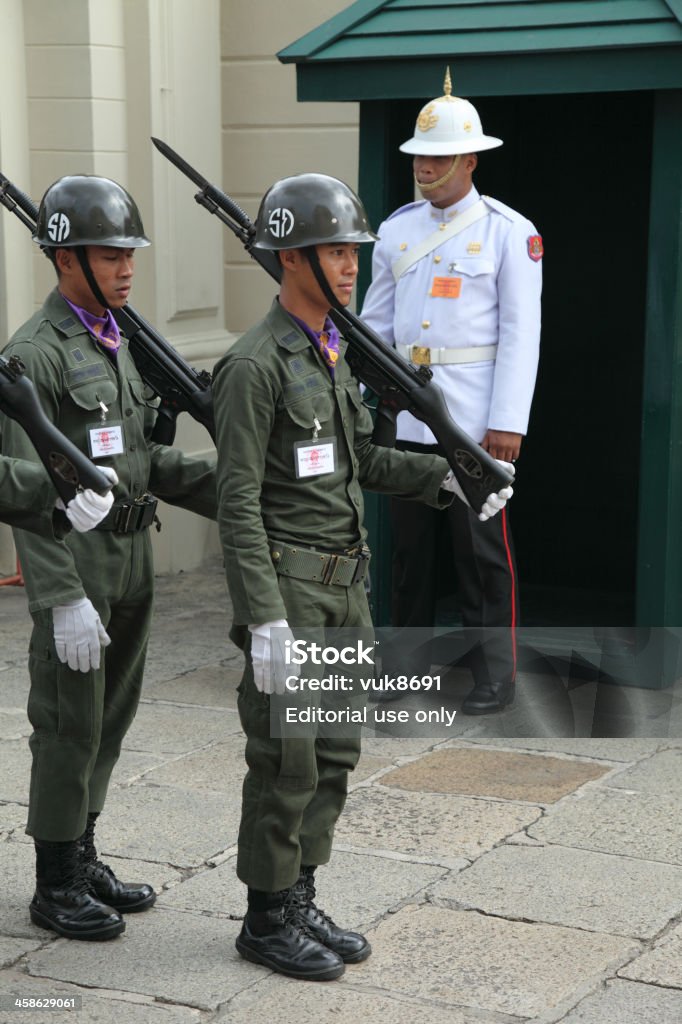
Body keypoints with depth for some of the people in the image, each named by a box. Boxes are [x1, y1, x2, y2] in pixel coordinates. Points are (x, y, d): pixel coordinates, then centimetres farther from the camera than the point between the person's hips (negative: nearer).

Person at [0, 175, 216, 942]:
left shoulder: (114, 343, 12)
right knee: (69, 728, 1)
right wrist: (63, 599, -24)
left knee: (108, 723, 16)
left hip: (131, 562, 8)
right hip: (77, 567, -8)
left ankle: (82, 859, 29)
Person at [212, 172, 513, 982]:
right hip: (288, 585, -9)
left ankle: (299, 901, 25)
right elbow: (238, 504, -19)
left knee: (333, 755, 13)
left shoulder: (331, 351, 12)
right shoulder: (255, 365, -16)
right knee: (286, 760, 0)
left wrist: (444, 477, 7)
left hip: (343, 582, 9)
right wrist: (265, 620, -22)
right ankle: (266, 920, 14)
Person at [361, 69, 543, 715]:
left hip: (474, 421, -5)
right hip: (407, 418, 5)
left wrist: (508, 422, -13)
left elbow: (521, 332, -6)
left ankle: (494, 677, 11)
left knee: (483, 551, 1)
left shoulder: (509, 232, -2)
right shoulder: (396, 230, 12)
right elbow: (373, 322, 16)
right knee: (410, 546, 11)